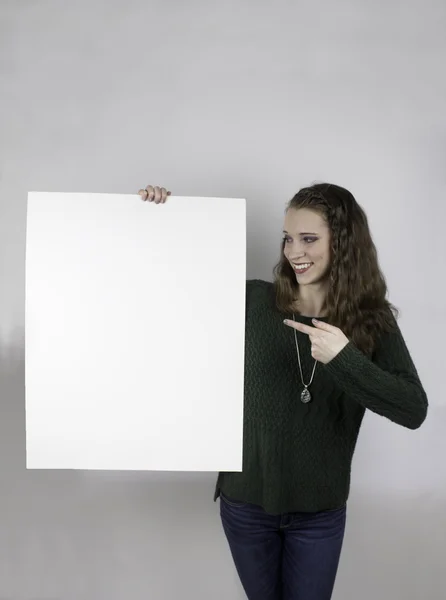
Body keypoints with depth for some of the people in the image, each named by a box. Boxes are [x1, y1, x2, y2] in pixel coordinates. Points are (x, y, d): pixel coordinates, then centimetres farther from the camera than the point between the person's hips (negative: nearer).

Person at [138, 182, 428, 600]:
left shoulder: (372, 323, -9)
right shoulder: (252, 301, -10)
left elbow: (414, 410, -19)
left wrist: (344, 358, -32)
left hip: (320, 512, 0)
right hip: (245, 502, 1)